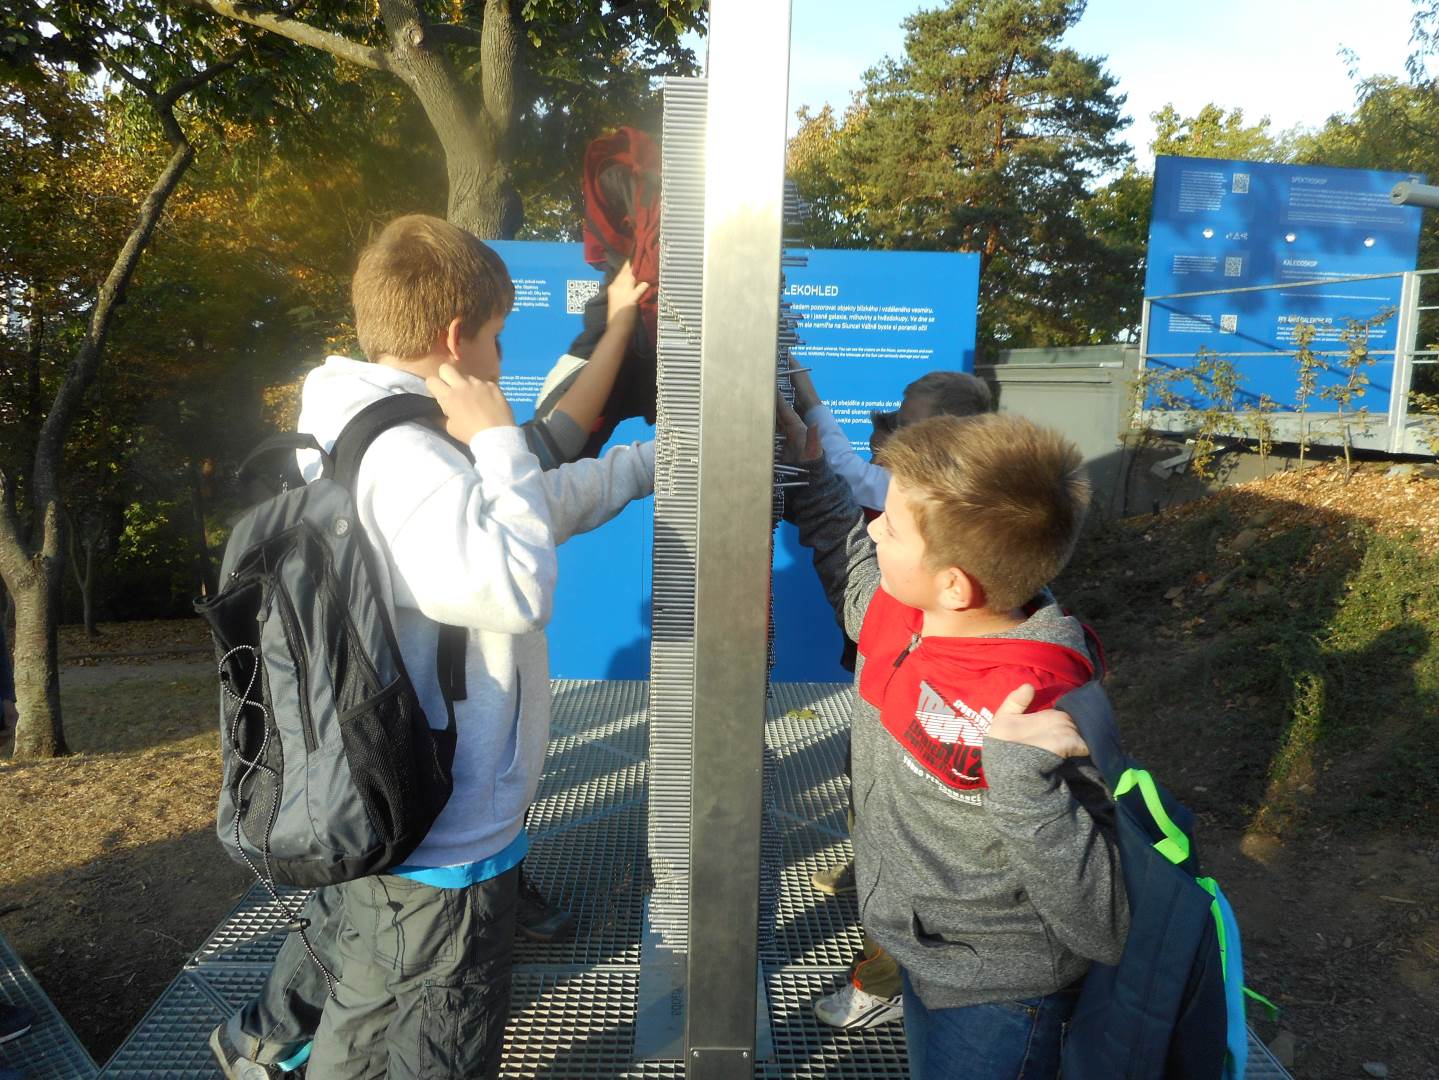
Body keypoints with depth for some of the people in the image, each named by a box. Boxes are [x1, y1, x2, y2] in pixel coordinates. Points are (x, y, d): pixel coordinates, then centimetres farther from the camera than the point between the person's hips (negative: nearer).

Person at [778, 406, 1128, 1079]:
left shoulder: (1044, 715, -37)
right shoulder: (901, 614, -16)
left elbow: (1101, 930, -31)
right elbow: (855, 575, 10)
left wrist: (1023, 779, -46)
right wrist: (809, 475, 4)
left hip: (993, 1003, -7)